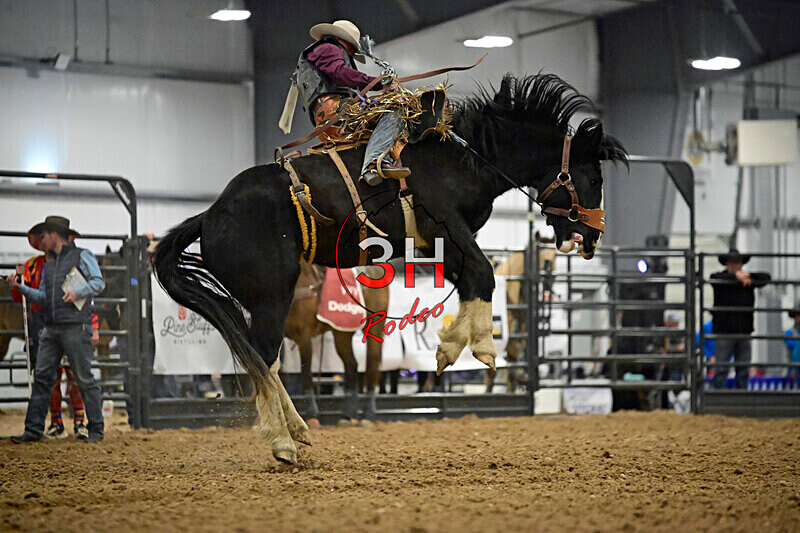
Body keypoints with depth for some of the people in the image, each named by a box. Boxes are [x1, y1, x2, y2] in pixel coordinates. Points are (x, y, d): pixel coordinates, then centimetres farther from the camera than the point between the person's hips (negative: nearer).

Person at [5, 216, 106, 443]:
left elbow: (99, 282, -3)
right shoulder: (48, 265, 22)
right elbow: (42, 297, 21)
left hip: (75, 327, -6)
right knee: (42, 377, 1)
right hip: (51, 328, 7)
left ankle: (96, 430, 2)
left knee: (84, 379, -4)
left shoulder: (81, 256, 3)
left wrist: (78, 292, -17)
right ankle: (34, 430, 2)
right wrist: (20, 287, 11)